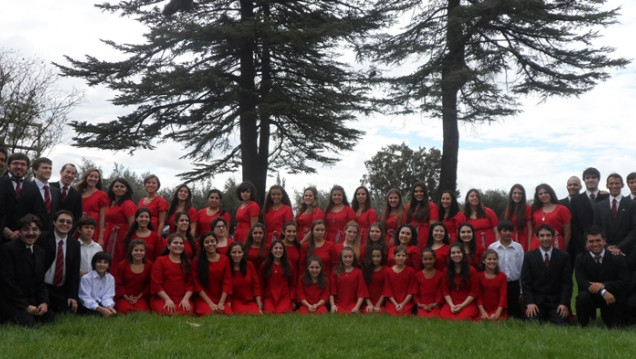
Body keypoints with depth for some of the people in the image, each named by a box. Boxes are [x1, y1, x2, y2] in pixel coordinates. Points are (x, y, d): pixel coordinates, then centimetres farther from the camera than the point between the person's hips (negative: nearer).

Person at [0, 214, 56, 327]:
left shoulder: (41, 253, 11)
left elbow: (41, 281, 11)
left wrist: (44, 302, -8)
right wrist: (26, 306, -18)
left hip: (31, 300, 7)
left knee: (50, 317, -14)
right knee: (28, 322, -26)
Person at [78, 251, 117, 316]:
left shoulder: (111, 278, 2)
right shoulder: (86, 278, -11)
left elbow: (108, 297, -4)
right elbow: (86, 298, -18)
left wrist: (109, 306, -29)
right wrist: (101, 309, -31)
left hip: (101, 304, 4)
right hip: (88, 306, -4)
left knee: (113, 312, -26)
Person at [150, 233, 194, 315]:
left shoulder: (187, 263, 16)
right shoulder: (160, 261, 6)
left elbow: (190, 283, 8)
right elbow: (156, 284, -3)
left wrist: (185, 299, -9)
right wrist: (167, 299, -13)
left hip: (182, 299, 2)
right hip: (162, 299, -1)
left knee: (187, 311, -32)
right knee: (166, 312, -33)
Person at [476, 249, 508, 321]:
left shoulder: (502, 276, 8)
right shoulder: (479, 276, 6)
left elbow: (503, 296, 1)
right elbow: (478, 296, 3)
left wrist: (497, 314, -12)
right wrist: (483, 312, -11)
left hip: (499, 310, 0)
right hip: (484, 310, 0)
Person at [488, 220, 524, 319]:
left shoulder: (518, 247, 0)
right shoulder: (492, 247, -1)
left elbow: (522, 269, 3)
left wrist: (521, 291, 3)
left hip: (514, 285, 0)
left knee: (516, 314, 2)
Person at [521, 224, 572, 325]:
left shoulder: (563, 256, 5)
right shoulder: (529, 256, 4)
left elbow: (567, 282, 2)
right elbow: (525, 282, 1)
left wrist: (564, 303, -9)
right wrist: (530, 303, -11)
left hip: (556, 302, 0)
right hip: (536, 301, 0)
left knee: (561, 324, -19)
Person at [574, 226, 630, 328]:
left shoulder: (617, 258, -3)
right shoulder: (580, 258, -4)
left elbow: (625, 282, -11)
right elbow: (582, 282, -16)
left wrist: (604, 285, -27)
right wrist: (603, 292, -31)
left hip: (612, 299, 1)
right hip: (591, 295, -1)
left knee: (615, 326, -13)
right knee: (583, 296, -33)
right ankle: (582, 325, -9)